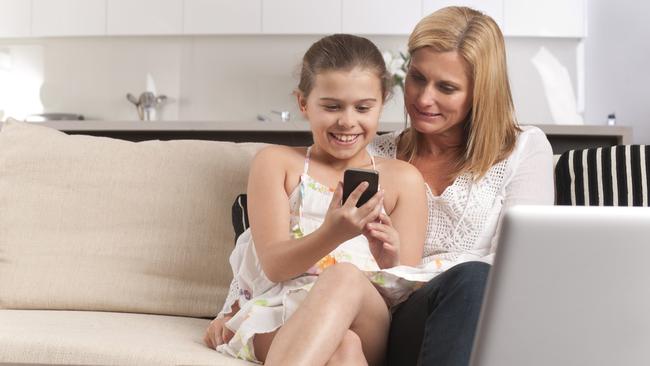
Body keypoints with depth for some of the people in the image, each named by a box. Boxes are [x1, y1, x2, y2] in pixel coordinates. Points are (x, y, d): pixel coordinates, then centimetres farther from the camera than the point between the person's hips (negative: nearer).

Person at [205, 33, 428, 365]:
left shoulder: (402, 179, 13)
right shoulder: (276, 162, 12)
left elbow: (406, 291, 9)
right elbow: (274, 265, -1)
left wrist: (391, 262, -17)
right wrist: (332, 235, -21)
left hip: (368, 323, 2)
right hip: (275, 317, -1)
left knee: (346, 277, -37)